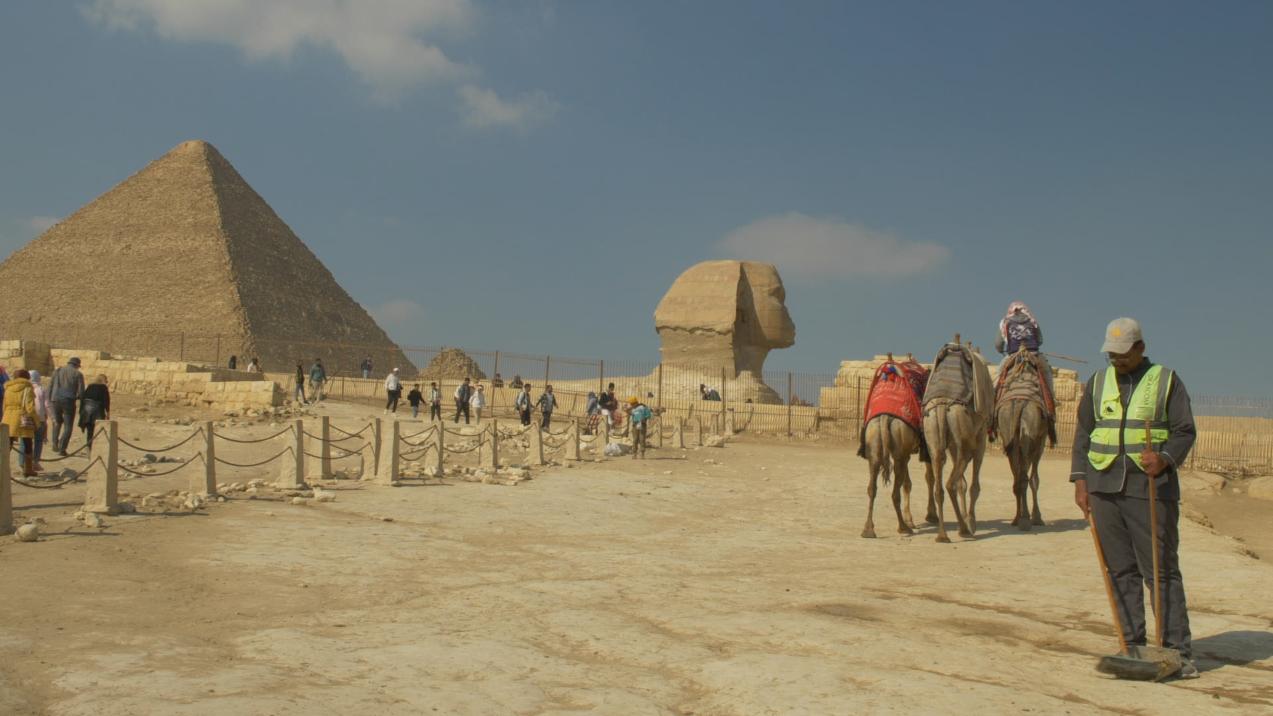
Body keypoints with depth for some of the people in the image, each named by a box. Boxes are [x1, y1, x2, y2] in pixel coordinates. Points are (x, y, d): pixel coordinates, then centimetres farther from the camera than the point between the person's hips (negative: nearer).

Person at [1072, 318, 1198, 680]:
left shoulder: (1166, 381, 4)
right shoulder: (1098, 383, 13)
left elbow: (1185, 431, 0)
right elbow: (1083, 434, 14)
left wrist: (1165, 459, -20)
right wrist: (1080, 480, 5)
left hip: (1150, 489, -3)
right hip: (1104, 487, 4)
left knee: (1161, 570, -3)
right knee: (1120, 571, 6)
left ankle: (1179, 652, 2)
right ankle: (1133, 645, 13)